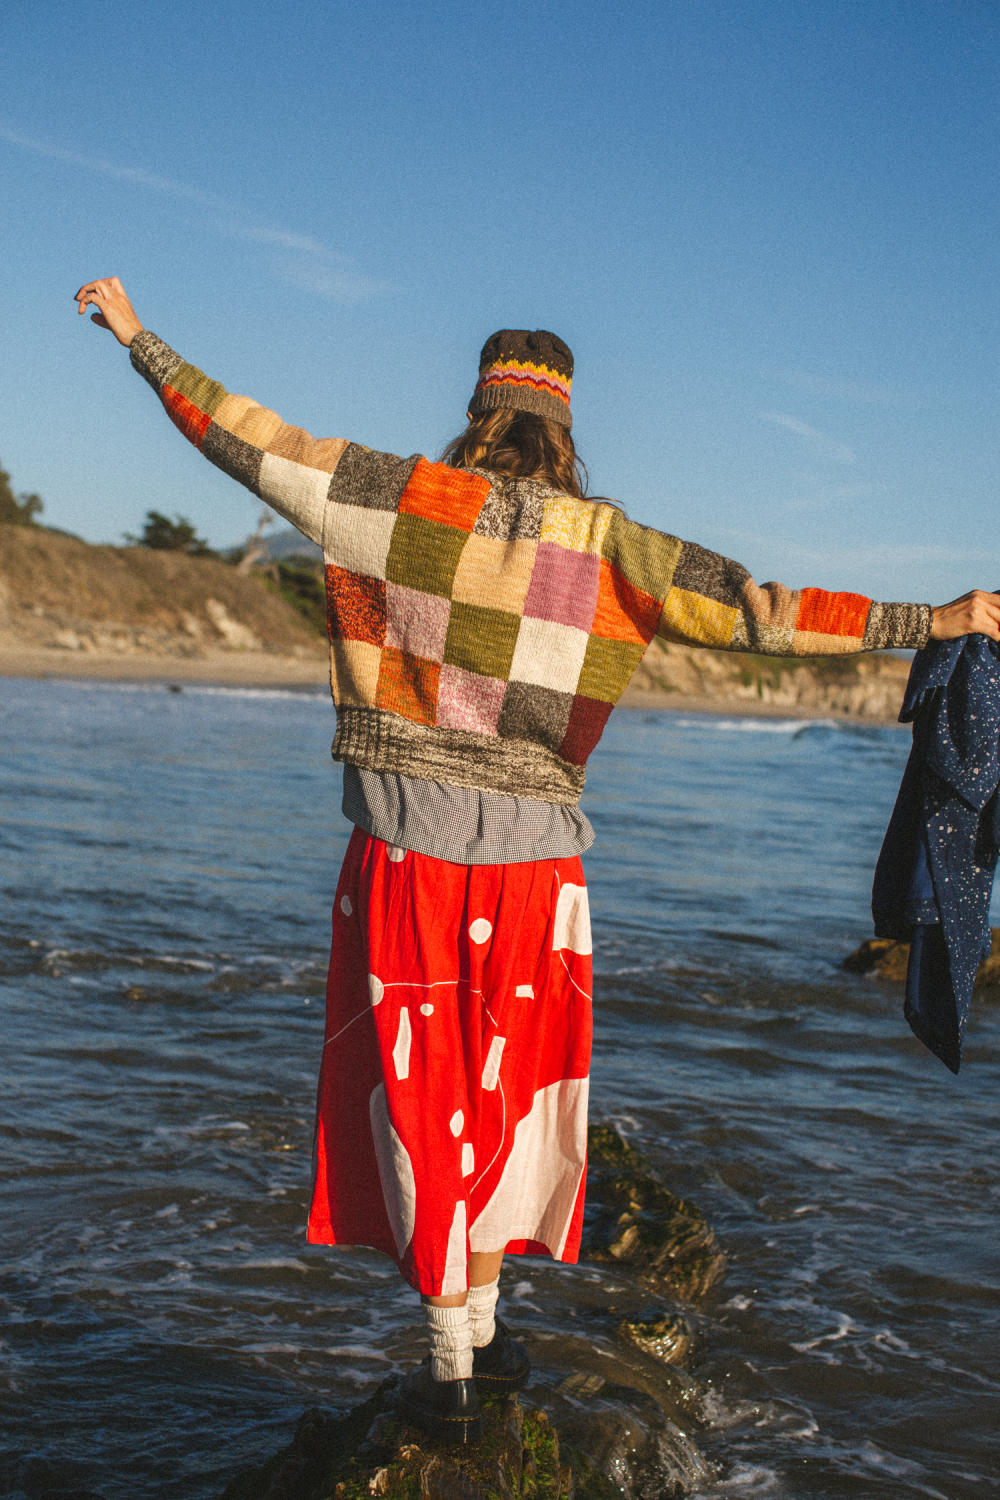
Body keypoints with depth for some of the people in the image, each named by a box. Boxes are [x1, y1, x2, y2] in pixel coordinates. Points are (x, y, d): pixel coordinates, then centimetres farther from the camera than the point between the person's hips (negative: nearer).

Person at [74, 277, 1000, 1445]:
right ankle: (480, 1333, 31)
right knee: (499, 1096, 19)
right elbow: (759, 611, -7)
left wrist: (138, 338, 13)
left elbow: (250, 443, 0)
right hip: (534, 862, 1)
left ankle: (450, 1374, 16)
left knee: (422, 1101, 8)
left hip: (408, 855, -1)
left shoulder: (405, 499, -4)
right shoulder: (611, 548, -3)